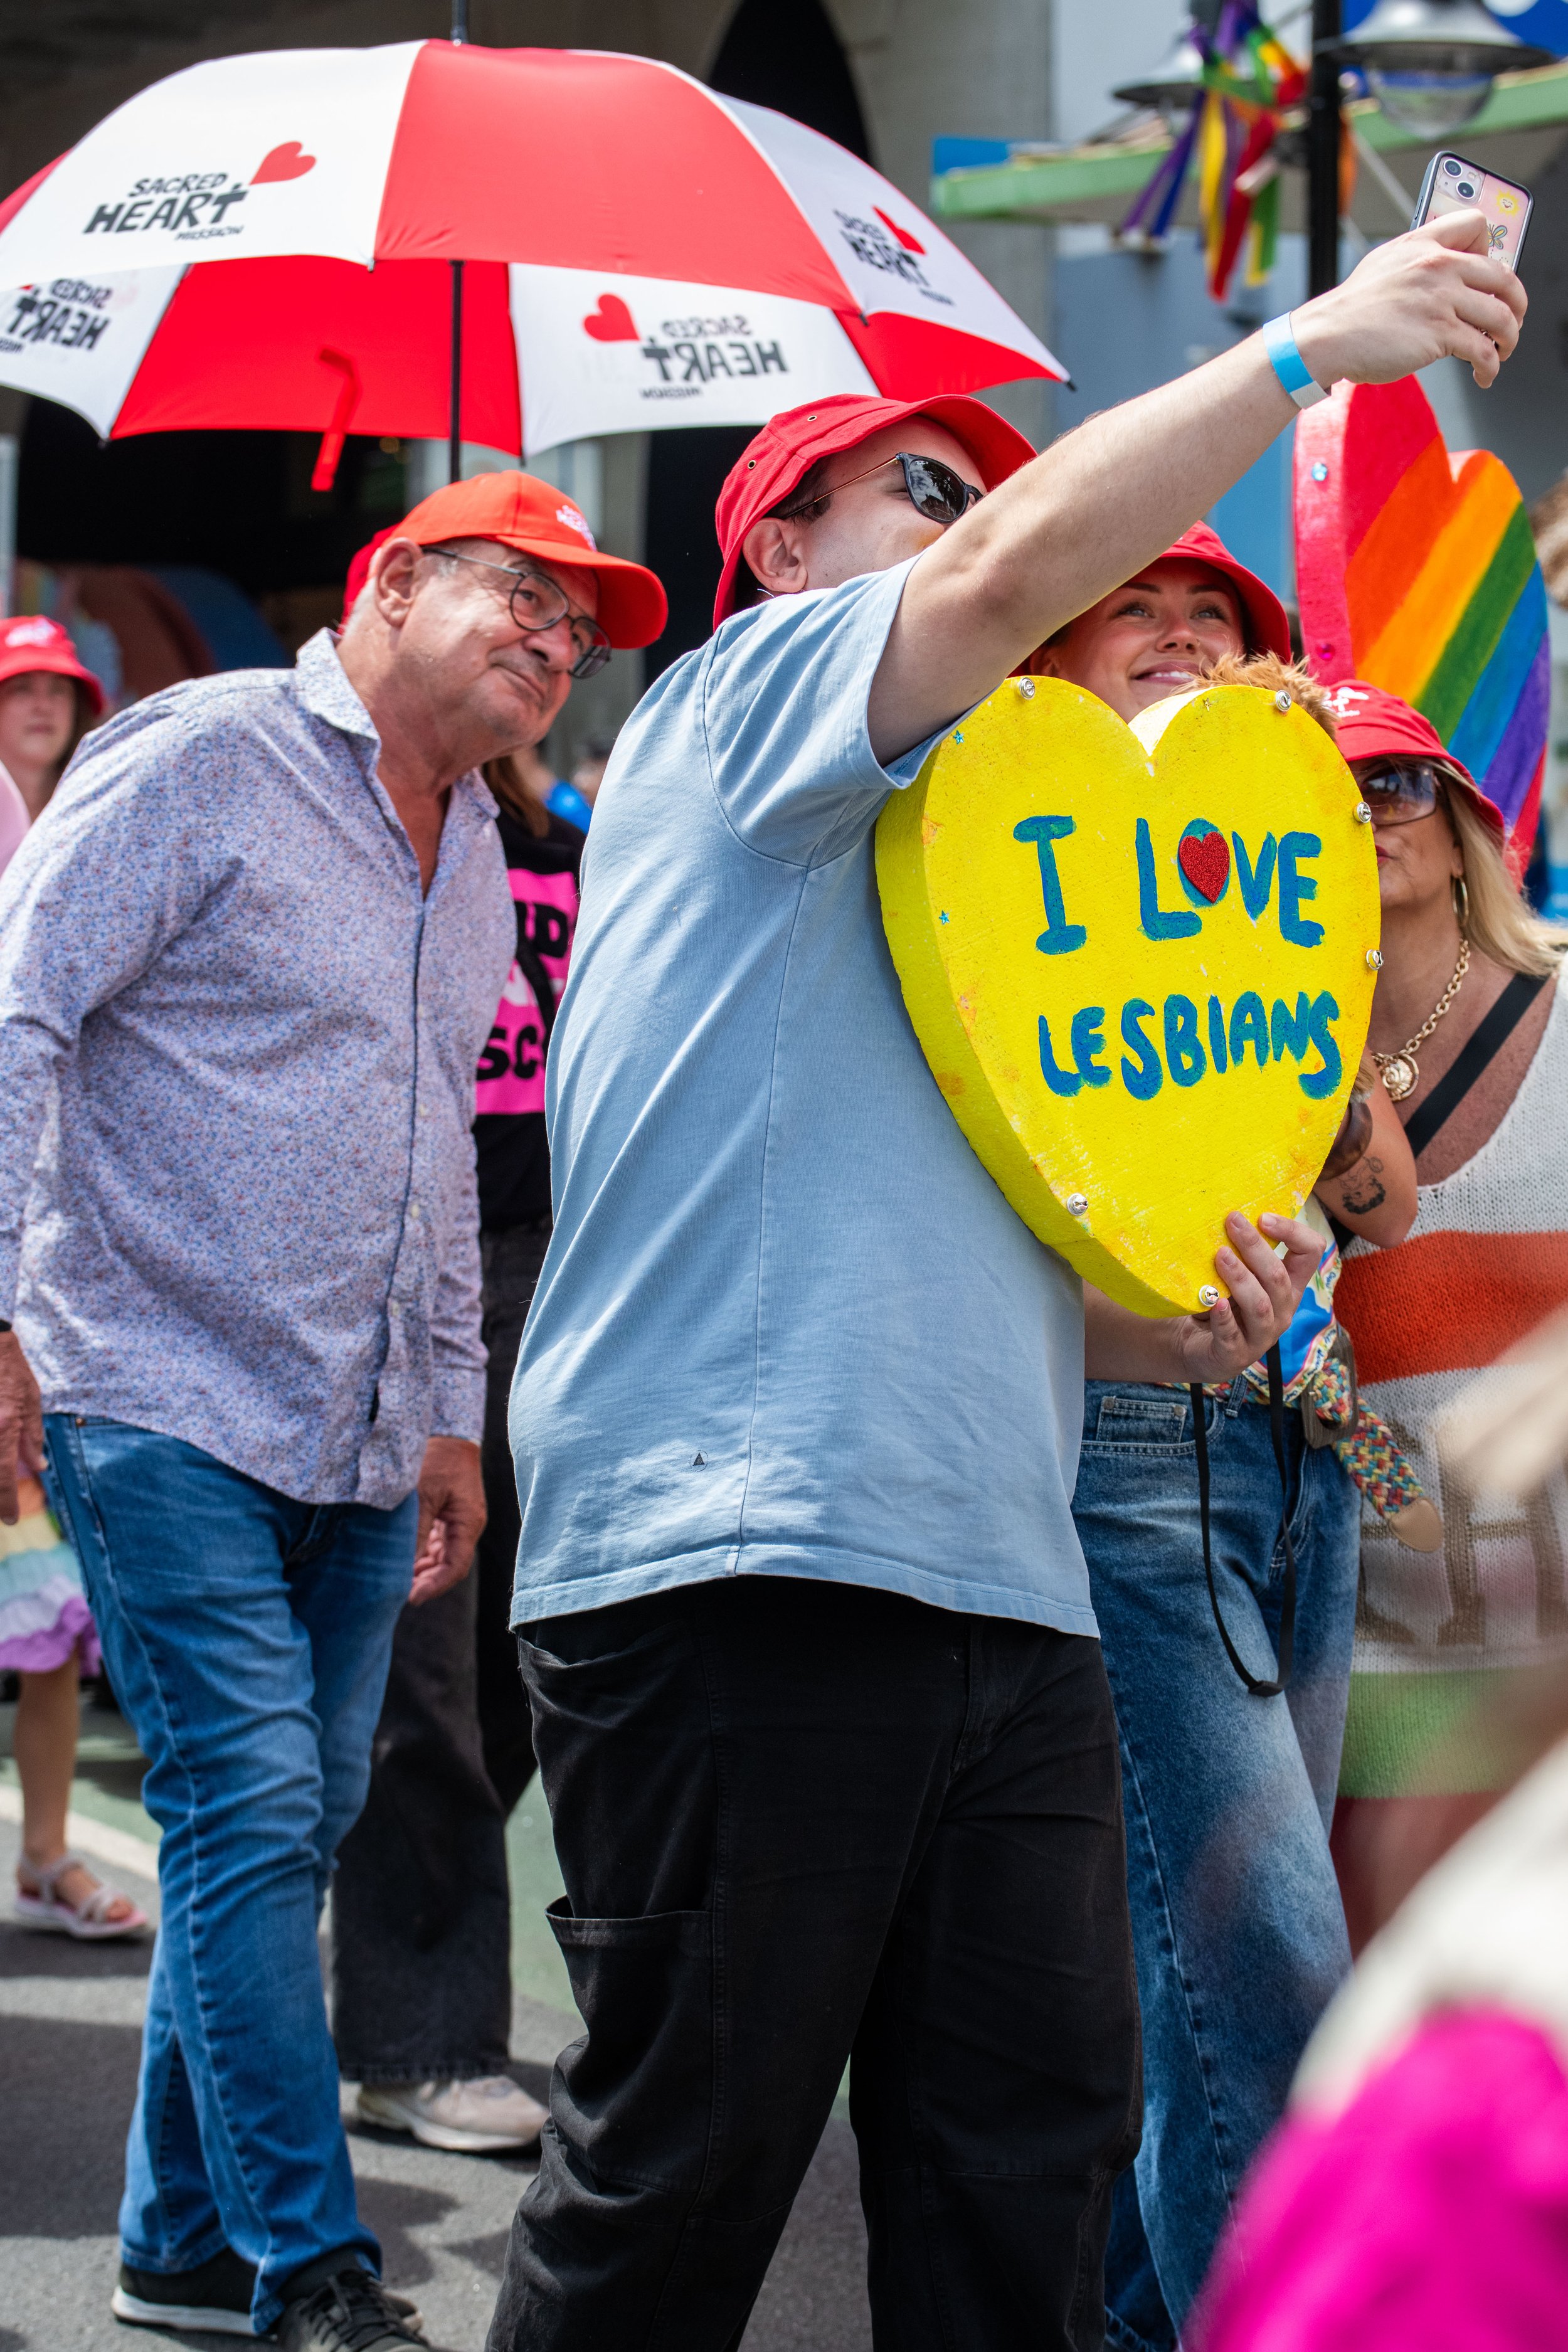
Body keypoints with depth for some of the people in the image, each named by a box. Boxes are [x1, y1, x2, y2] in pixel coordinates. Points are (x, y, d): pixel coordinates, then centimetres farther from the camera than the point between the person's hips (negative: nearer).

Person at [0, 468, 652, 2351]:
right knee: (251, 1812, -10)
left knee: (294, 1827, 9)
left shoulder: (476, 861, 17)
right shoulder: (204, 762, -7)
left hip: (358, 1443, 8)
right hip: (167, 1403, -8)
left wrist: (453, 1412, 21)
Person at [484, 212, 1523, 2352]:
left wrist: (1175, 1327, 12)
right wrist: (1310, 341, -11)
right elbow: (1019, 571, -14)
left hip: (1002, 1595, 8)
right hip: (741, 1563, -8)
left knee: (1029, 2179, 3)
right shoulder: (743, 696, 6)